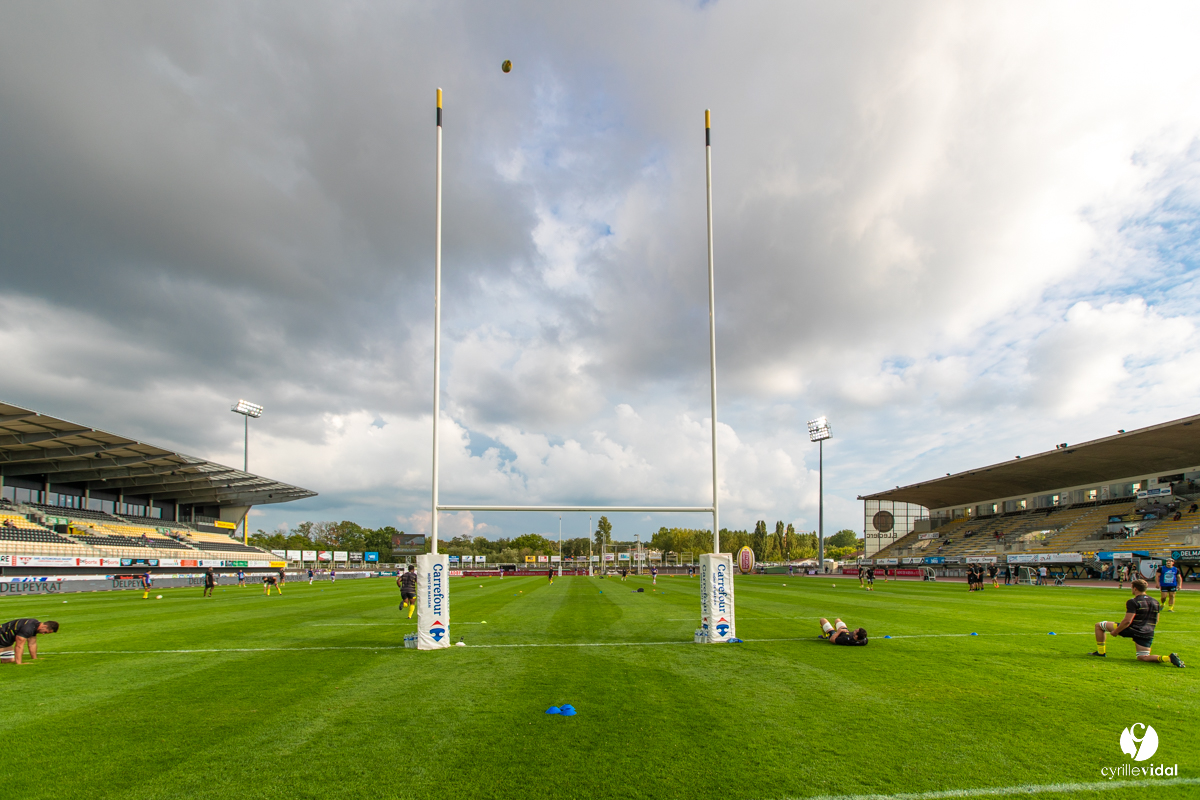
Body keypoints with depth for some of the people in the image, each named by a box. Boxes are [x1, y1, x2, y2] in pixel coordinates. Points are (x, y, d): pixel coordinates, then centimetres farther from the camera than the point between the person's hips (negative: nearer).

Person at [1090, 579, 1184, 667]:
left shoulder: (1133, 602, -12)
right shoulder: (1155, 602, 14)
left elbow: (1127, 621, -18)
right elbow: (1156, 621, 21)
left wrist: (1115, 631, -8)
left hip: (1132, 630, -7)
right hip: (1148, 634, 7)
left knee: (1099, 625, 7)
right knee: (1142, 658, 10)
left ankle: (1101, 652, 8)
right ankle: (1170, 658, -13)